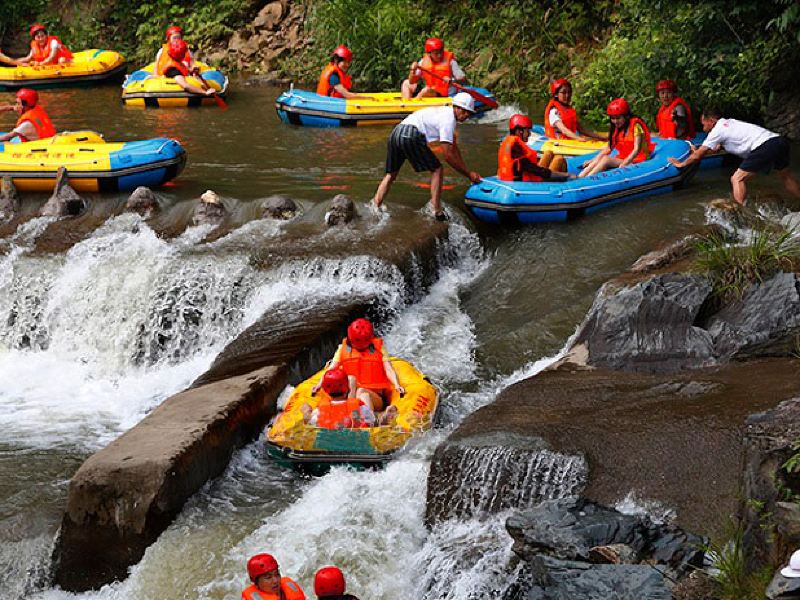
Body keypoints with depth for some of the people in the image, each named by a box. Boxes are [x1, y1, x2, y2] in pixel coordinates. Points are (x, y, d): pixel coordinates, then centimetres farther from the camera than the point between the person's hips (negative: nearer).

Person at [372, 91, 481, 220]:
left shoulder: (446, 113, 27)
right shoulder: (448, 119, -3)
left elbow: (454, 148, 31)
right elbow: (448, 156, -6)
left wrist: (465, 170, 27)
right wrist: (468, 174, 0)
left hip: (395, 133, 9)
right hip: (411, 136, -9)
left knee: (390, 175, 14)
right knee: (437, 169, 4)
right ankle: (437, 212, 1)